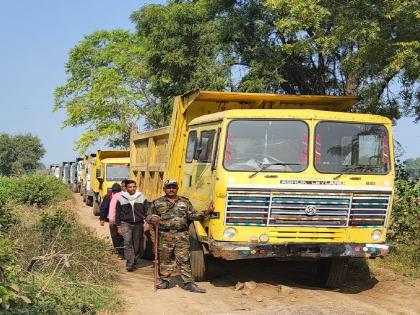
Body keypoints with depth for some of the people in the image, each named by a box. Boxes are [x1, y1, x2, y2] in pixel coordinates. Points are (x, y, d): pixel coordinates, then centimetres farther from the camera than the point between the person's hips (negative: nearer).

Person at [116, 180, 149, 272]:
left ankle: (135, 260, 24)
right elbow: (118, 213, 7)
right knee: (127, 242, -17)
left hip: (138, 224, 2)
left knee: (137, 244, 7)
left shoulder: (141, 197, 3)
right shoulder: (121, 198, 1)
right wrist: (118, 226, 5)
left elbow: (147, 211, 7)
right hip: (126, 223, -2)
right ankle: (130, 263, -18)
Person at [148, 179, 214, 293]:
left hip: (181, 236, 0)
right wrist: (153, 218, -16)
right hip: (165, 236, 0)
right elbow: (149, 216, 8)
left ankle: (189, 283, 0)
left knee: (184, 260, -2)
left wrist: (207, 212, -1)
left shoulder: (185, 202, 14)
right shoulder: (157, 203, 10)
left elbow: (193, 215, 11)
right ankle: (164, 280, 20)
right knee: (165, 259, 7)